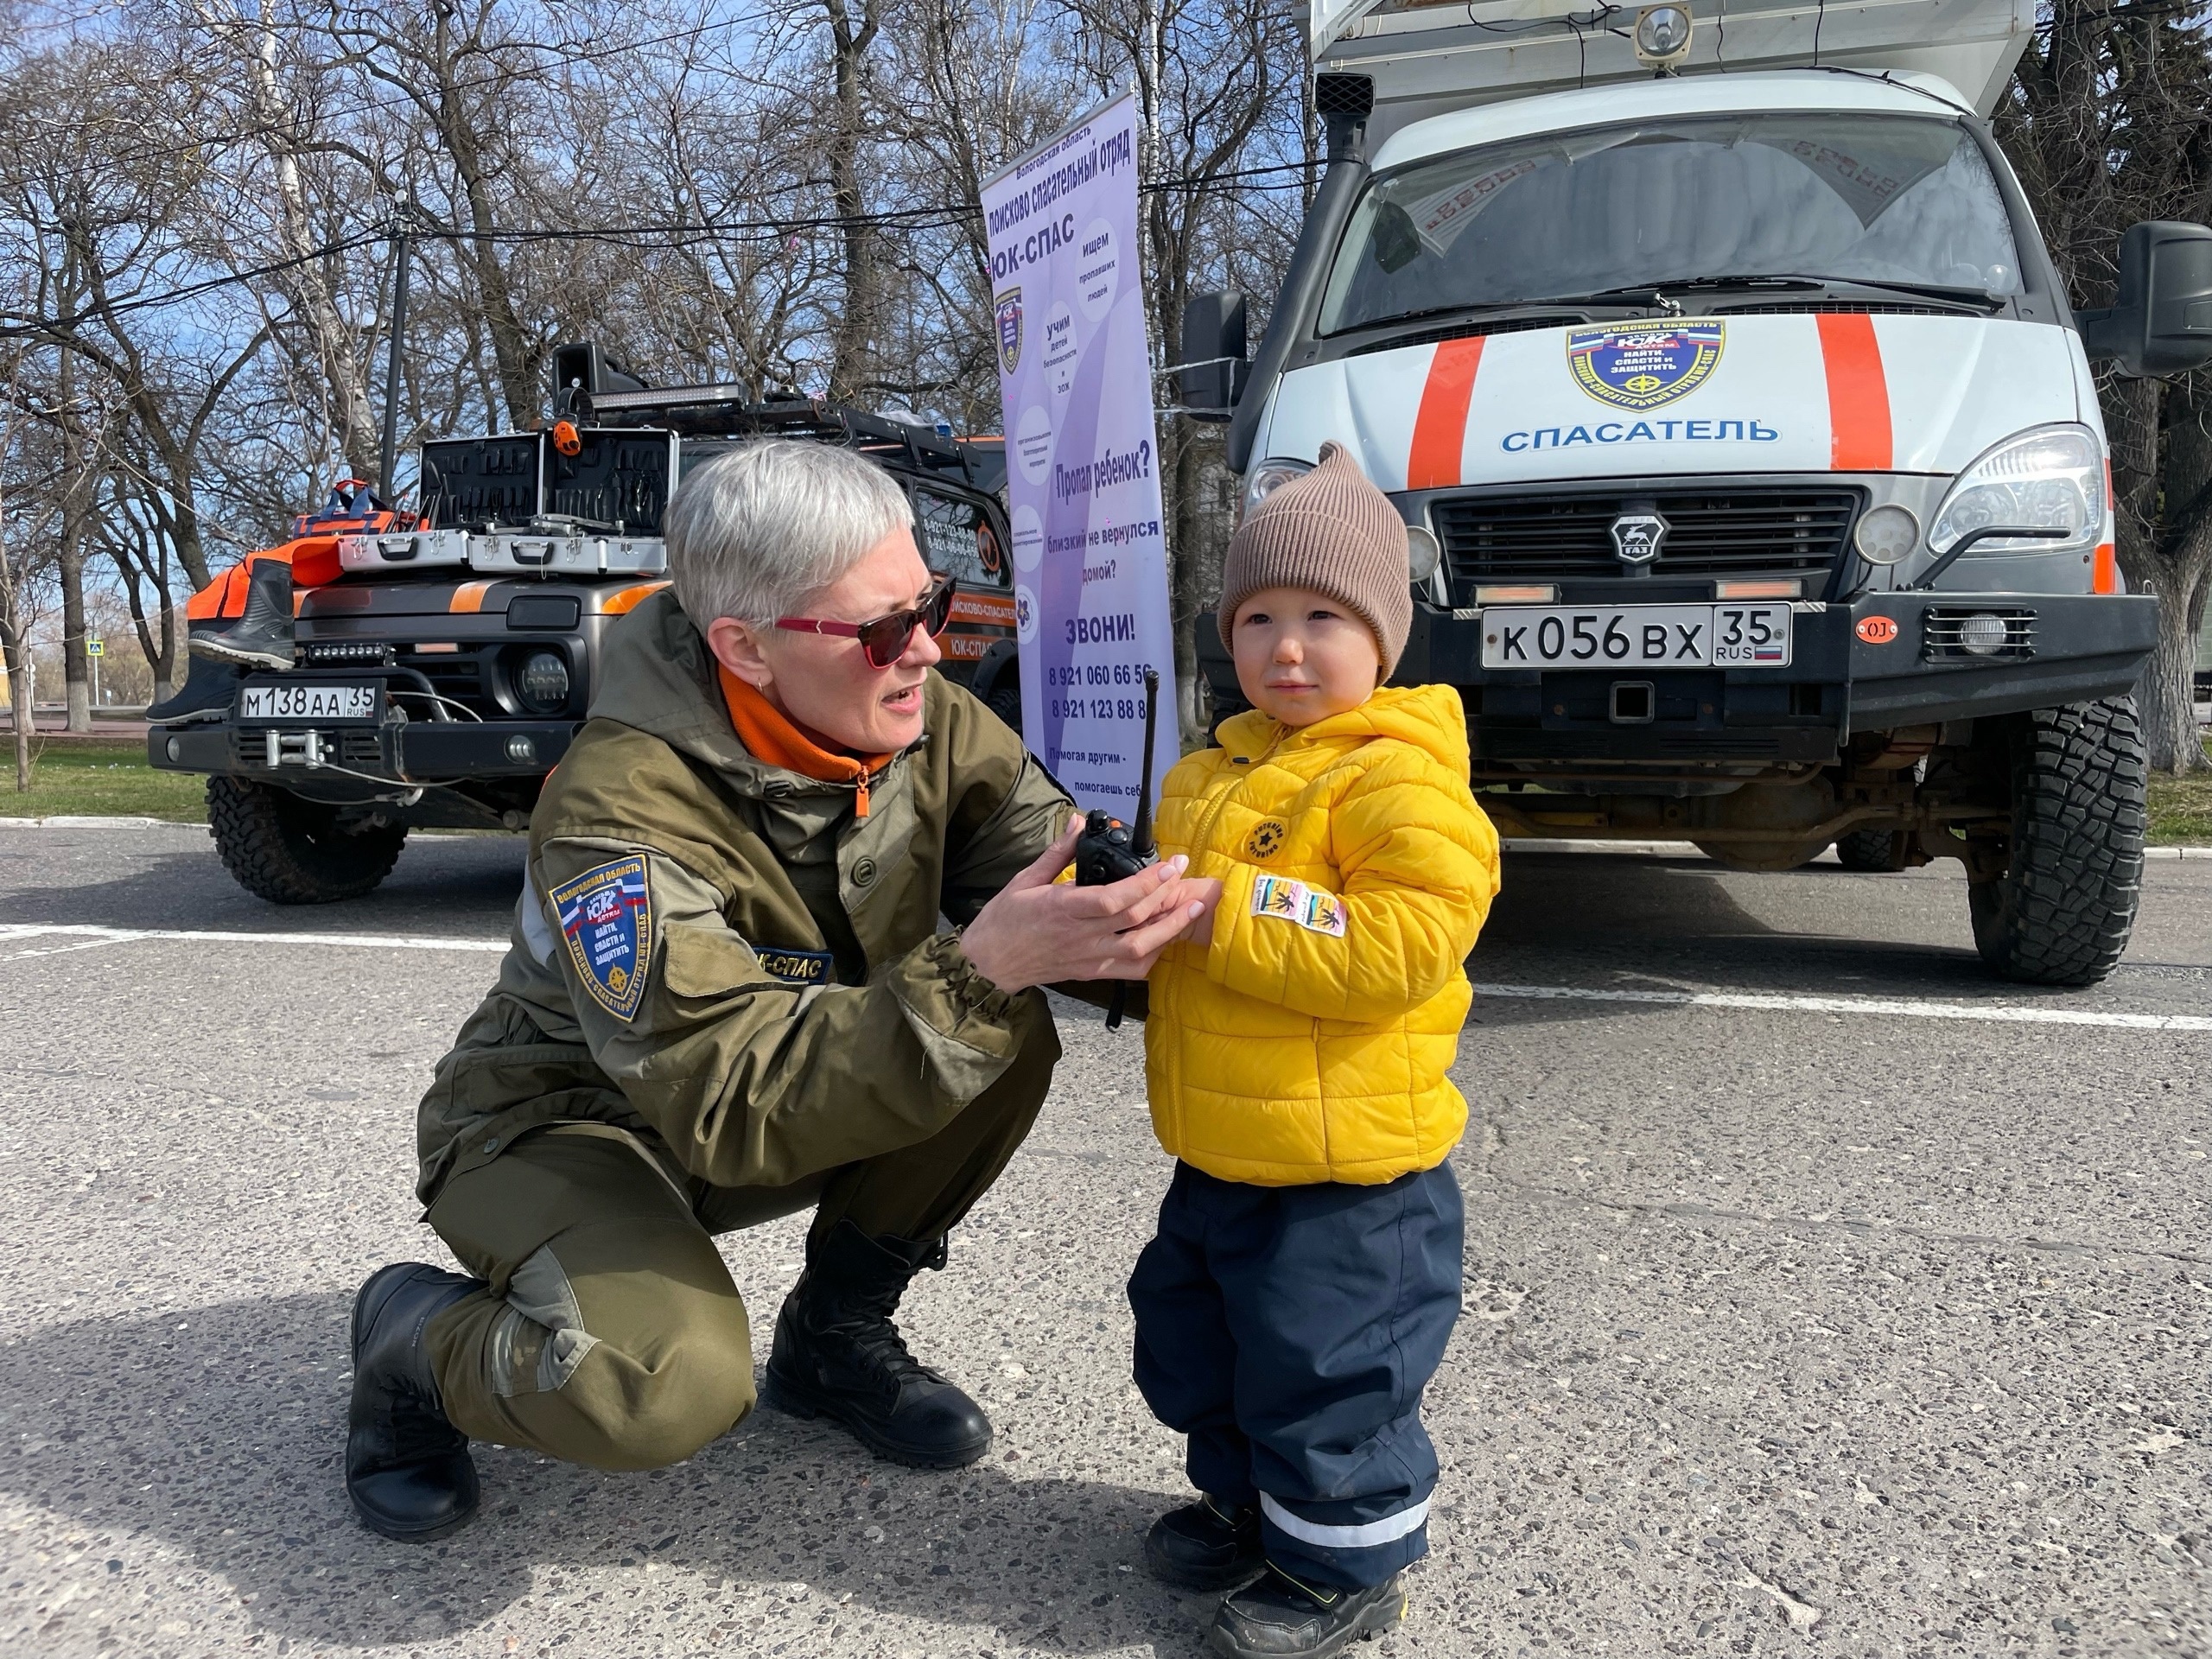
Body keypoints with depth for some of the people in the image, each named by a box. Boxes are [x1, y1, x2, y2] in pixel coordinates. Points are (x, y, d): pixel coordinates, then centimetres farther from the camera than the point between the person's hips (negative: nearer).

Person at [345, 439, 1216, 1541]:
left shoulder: (925, 725, -14)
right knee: (675, 1386, -33)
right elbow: (737, 1109, -38)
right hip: (564, 1124, -6)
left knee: (1012, 1034, -18)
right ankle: (415, 1336, 2)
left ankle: (834, 1335, 3)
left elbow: (1059, 865, -10)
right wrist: (977, 973, -48)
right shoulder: (619, 811, -33)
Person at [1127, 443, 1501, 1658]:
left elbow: (1400, 948, -28)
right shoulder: (1216, 770, 10)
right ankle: (1247, 1502, 47)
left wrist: (1228, 910, -29)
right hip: (1218, 1155, 9)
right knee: (1195, 1345, 24)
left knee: (1329, 1378, 6)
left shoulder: (1400, 776, -17)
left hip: (1344, 1170, -9)